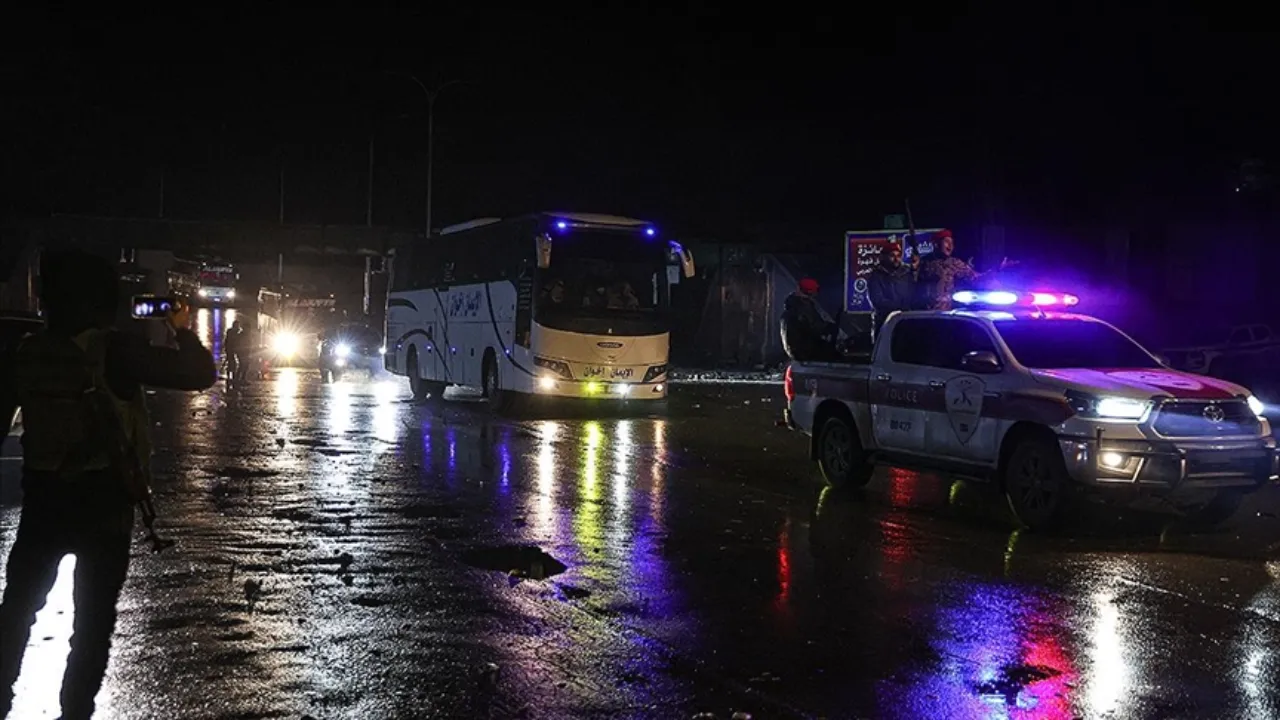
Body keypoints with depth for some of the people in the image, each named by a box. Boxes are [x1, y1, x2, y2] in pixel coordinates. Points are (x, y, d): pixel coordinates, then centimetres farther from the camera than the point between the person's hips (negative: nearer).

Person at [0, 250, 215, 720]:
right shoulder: (114, 350, -17)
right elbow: (201, 374, -17)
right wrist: (183, 330, 1)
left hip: (41, 500, 5)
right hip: (103, 503, -4)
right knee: (93, 619, 8)